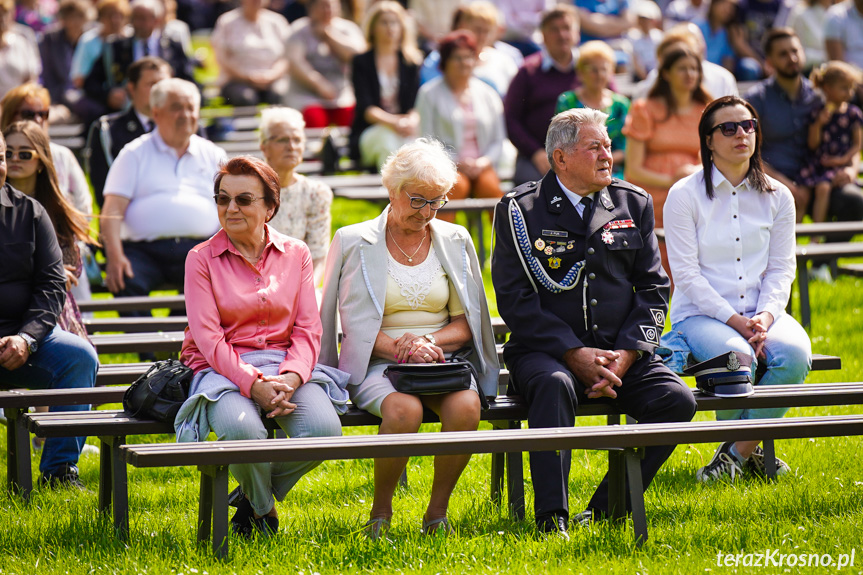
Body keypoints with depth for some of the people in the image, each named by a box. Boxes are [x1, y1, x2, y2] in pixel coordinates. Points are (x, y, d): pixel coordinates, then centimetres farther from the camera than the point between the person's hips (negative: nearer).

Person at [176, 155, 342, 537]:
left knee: (324, 429, -28)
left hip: (284, 365, 3)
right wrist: (254, 384, -21)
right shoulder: (202, 259, 1)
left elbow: (308, 329, 5)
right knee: (242, 429, -37)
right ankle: (262, 506, -1)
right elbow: (207, 337, -7)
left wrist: (289, 379, -16)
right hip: (223, 369, -3)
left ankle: (253, 493, 3)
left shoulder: (296, 254, 10)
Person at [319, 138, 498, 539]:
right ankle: (381, 512, -15)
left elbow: (466, 323, 11)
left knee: (465, 406, -32)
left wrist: (428, 341, -10)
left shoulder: (454, 241, 11)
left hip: (441, 356, 3)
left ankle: (437, 511, -14)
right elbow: (353, 324, -2)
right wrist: (399, 349, -18)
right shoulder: (355, 242, 2)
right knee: (404, 409, -36)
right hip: (376, 362, -3)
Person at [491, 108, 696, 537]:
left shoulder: (634, 204, 13)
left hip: (620, 350, 4)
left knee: (677, 400, -22)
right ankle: (552, 518, -36)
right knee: (555, 386, -37)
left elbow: (653, 287, 11)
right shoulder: (520, 210, 1)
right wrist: (574, 354, -16)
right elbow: (515, 298, -5)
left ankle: (606, 509, -12)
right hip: (545, 350, -4)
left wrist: (626, 353, -6)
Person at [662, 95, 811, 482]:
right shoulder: (684, 196, -1)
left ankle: (739, 451, -13)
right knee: (737, 357, -35)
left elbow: (781, 268, 7)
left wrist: (765, 316, -13)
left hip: (762, 312, 3)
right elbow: (686, 272, -7)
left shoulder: (777, 197, 11)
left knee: (794, 353, -29)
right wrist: (733, 320, -17)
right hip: (701, 315, -3)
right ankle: (749, 449, -7)